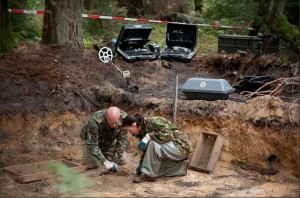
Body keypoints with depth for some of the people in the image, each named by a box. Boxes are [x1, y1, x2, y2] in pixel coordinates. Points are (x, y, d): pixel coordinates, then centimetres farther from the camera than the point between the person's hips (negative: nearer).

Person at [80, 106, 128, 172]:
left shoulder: (123, 118, -31)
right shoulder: (95, 121, -40)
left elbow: (122, 140, -22)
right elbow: (92, 144, -35)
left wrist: (116, 161, -25)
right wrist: (105, 162, -40)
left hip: (110, 140, 3)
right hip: (90, 139, -3)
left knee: (122, 161, -7)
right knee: (93, 164, -20)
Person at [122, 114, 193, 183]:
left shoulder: (153, 121, -21)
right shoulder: (142, 131, 4)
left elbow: (168, 134, -33)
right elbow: (146, 151, 12)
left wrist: (148, 137, -32)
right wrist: (140, 166, 13)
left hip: (181, 147, -10)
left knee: (153, 143, -31)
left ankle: (149, 175, -19)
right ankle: (181, 166, 15)